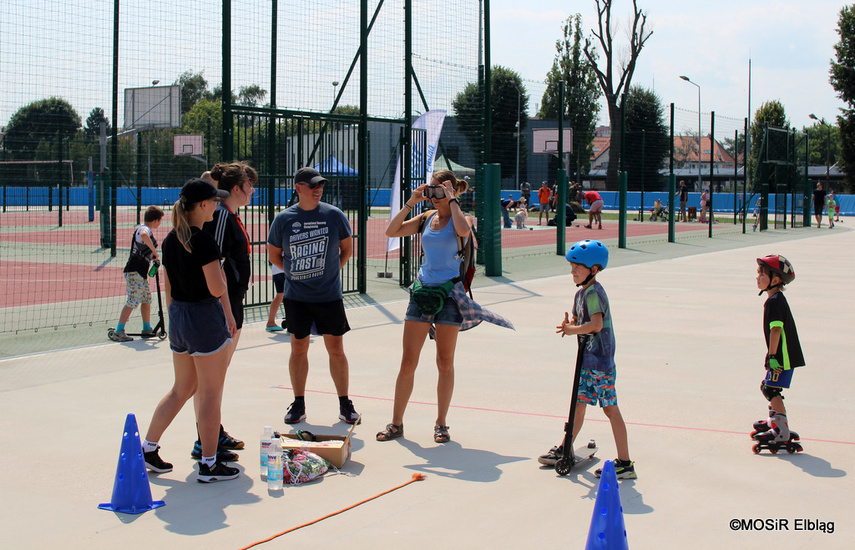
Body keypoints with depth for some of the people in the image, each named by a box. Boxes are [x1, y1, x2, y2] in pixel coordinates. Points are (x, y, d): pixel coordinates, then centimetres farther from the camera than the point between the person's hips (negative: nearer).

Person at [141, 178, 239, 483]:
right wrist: (221, 272, -1)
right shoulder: (204, 242, -18)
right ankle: (208, 465, 9)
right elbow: (217, 289, -21)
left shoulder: (170, 241, 7)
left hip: (178, 318, 8)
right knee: (210, 394, 2)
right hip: (205, 318, -8)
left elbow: (168, 288, 13)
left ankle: (147, 447, 25)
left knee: (182, 389, 21)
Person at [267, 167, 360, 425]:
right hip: (296, 297, 1)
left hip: (329, 296, -1)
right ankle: (298, 404, 20)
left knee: (336, 350, 2)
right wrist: (297, 273, 6)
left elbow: (347, 249, 11)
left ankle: (344, 404, 13)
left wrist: (330, 271, 6)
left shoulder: (334, 215, -2)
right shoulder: (283, 219, -1)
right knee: (298, 350, 8)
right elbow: (273, 254, 11)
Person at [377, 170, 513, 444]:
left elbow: (462, 230, -27)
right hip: (421, 292, 4)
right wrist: (411, 202, -2)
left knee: (445, 363, 5)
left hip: (449, 294, -3)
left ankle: (441, 424, 16)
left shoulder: (462, 218, -2)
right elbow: (391, 231, 4)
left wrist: (452, 200, -16)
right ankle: (396, 423, 10)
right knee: (408, 362, 2)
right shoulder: (426, 218, 9)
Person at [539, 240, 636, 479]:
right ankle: (565, 450, 31)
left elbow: (596, 325, -28)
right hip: (588, 359, 10)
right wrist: (569, 324, -4)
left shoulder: (594, 293, -16)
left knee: (610, 408, -7)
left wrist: (572, 330, -16)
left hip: (600, 361, -10)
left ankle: (625, 463, -4)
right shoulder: (581, 292, 13)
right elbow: (578, 319, 18)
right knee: (579, 402, 18)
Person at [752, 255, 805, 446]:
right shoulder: (777, 299, 14)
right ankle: (774, 421, 38)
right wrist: (771, 355, 24)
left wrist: (772, 356, -26)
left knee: (772, 390, -11)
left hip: (782, 357, -10)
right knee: (767, 387, 22)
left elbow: (776, 329, -25)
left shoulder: (774, 302, -18)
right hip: (783, 355, 10)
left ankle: (782, 431, -10)